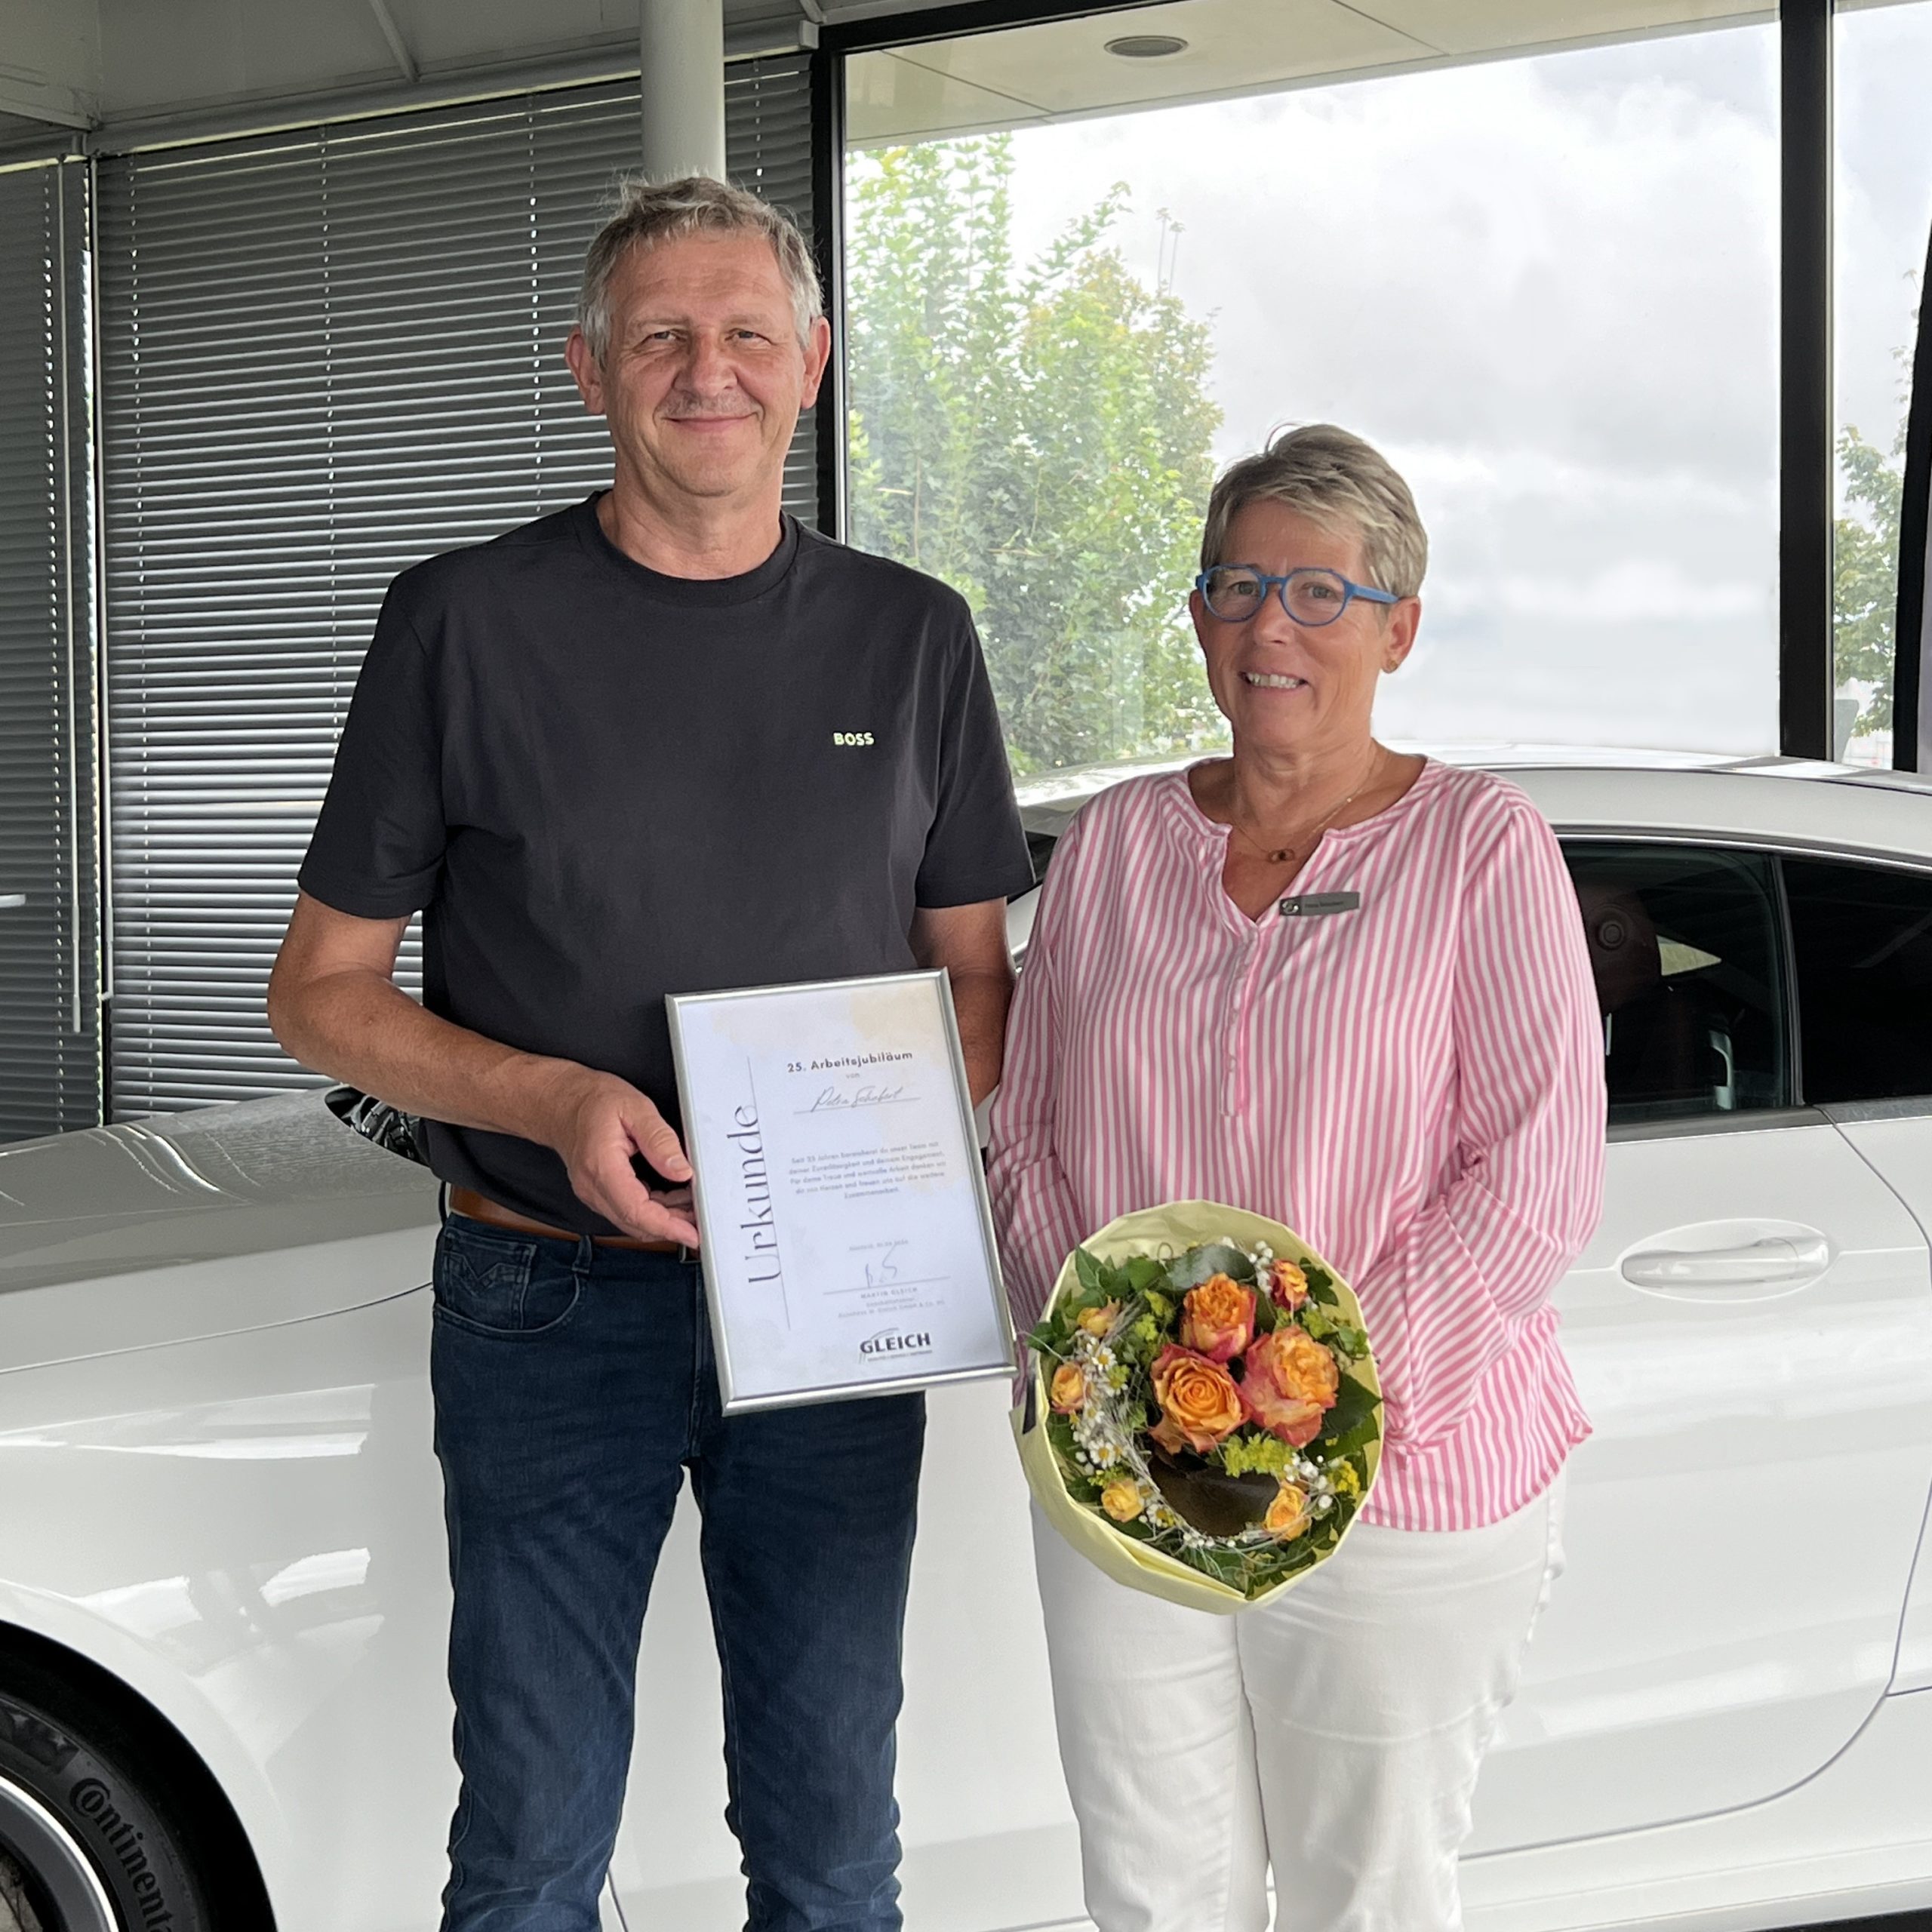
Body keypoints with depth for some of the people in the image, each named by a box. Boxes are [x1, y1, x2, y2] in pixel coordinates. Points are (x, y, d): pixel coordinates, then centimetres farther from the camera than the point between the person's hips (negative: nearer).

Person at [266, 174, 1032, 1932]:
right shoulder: (468, 622, -3)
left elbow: (980, 978, 11)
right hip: (549, 1303, -2)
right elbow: (324, 990, 0)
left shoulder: (909, 637, 5)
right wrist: (555, 1102, -17)